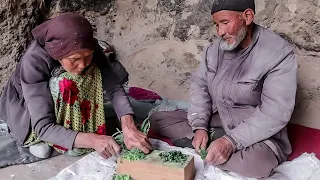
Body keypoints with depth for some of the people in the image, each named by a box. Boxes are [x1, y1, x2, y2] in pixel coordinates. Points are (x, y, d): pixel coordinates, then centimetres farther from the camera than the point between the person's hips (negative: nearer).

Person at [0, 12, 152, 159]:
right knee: (64, 85, -34)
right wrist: (93, 140, -54)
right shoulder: (34, 61, -37)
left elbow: (114, 87, -28)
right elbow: (43, 126, -40)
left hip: (59, 108, 5)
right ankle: (39, 139, -10)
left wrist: (128, 127, -47)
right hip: (24, 109, -5)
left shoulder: (89, 50, -25)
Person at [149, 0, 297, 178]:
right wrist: (200, 127, -14)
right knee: (157, 119, -4)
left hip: (257, 133, -5)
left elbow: (275, 112, -23)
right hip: (215, 119, 5)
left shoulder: (279, 53, -17)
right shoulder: (215, 48, 2)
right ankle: (213, 138, -14)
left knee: (257, 163, -39)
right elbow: (199, 85, 1)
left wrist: (231, 141, -31)